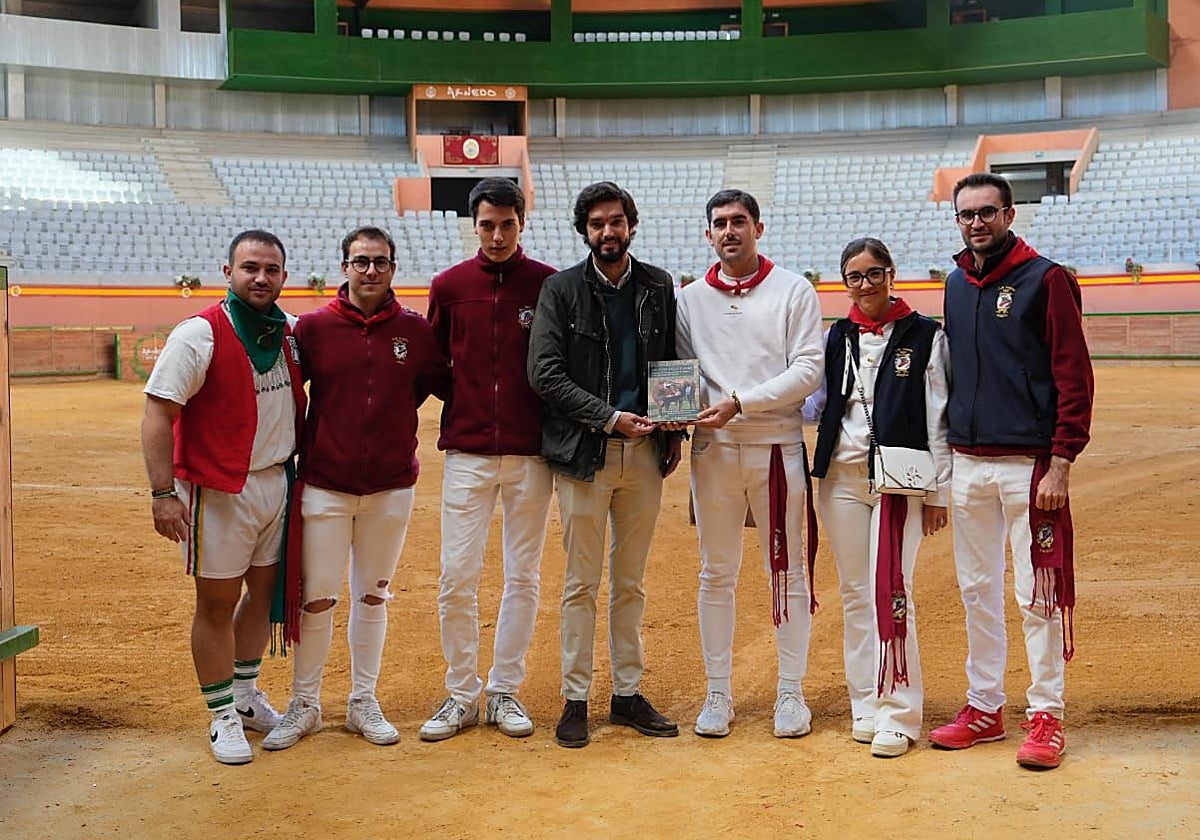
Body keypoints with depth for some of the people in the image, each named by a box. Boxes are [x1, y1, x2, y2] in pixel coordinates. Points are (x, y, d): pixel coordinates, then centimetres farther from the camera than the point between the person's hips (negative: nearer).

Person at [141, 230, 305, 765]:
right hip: (218, 490, -6)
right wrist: (163, 493, -22)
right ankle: (222, 717, 16)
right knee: (218, 603, 3)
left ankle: (246, 696, 33)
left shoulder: (289, 333, 5)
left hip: (277, 481, 6)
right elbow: (158, 412, -16)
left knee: (266, 591, 15)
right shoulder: (200, 334, -13)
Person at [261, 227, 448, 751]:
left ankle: (363, 703, 25)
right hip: (325, 486, -1)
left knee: (372, 597, 12)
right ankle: (304, 707, 18)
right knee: (316, 599, 2)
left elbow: (446, 384, 10)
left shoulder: (415, 330, 2)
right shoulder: (313, 328, -2)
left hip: (392, 487, 2)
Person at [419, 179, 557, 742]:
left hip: (530, 452, 0)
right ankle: (461, 696, 15)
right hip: (467, 451, 1)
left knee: (522, 577, 7)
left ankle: (505, 692, 20)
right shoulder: (449, 286, 5)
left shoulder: (550, 285, 0)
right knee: (456, 578, 0)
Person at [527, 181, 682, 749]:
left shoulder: (658, 287, 9)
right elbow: (544, 373, -9)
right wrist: (609, 417, -15)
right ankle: (575, 699, 13)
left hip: (644, 450, 3)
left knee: (630, 583, 11)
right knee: (582, 584, 3)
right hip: (584, 452, -3)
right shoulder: (561, 290, -1)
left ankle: (628, 694, 21)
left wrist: (674, 432, 6)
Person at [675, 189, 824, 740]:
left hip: (777, 445, -2)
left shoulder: (794, 291, 2)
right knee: (716, 574, 7)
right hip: (713, 448, 3)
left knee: (787, 572, 4)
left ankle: (791, 692, 14)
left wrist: (741, 401, -16)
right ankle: (718, 693, 17)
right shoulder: (690, 299, 11)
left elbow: (808, 370, -7)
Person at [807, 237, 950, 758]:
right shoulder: (837, 337, 12)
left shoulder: (926, 336, 1)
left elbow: (938, 418, -1)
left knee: (891, 592, -10)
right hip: (841, 476, 4)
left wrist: (939, 491, -4)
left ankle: (899, 714, -2)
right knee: (855, 593, 8)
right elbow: (816, 402, 13)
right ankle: (866, 705, 18)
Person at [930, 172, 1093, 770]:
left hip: (1028, 462, -6)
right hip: (967, 462, 6)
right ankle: (984, 708, 23)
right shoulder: (956, 284, 13)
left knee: (1037, 593, 0)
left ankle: (1045, 716, 11)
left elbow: (1074, 377, -9)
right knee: (976, 590, 12)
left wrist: (1060, 463, -16)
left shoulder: (1045, 279, -5)